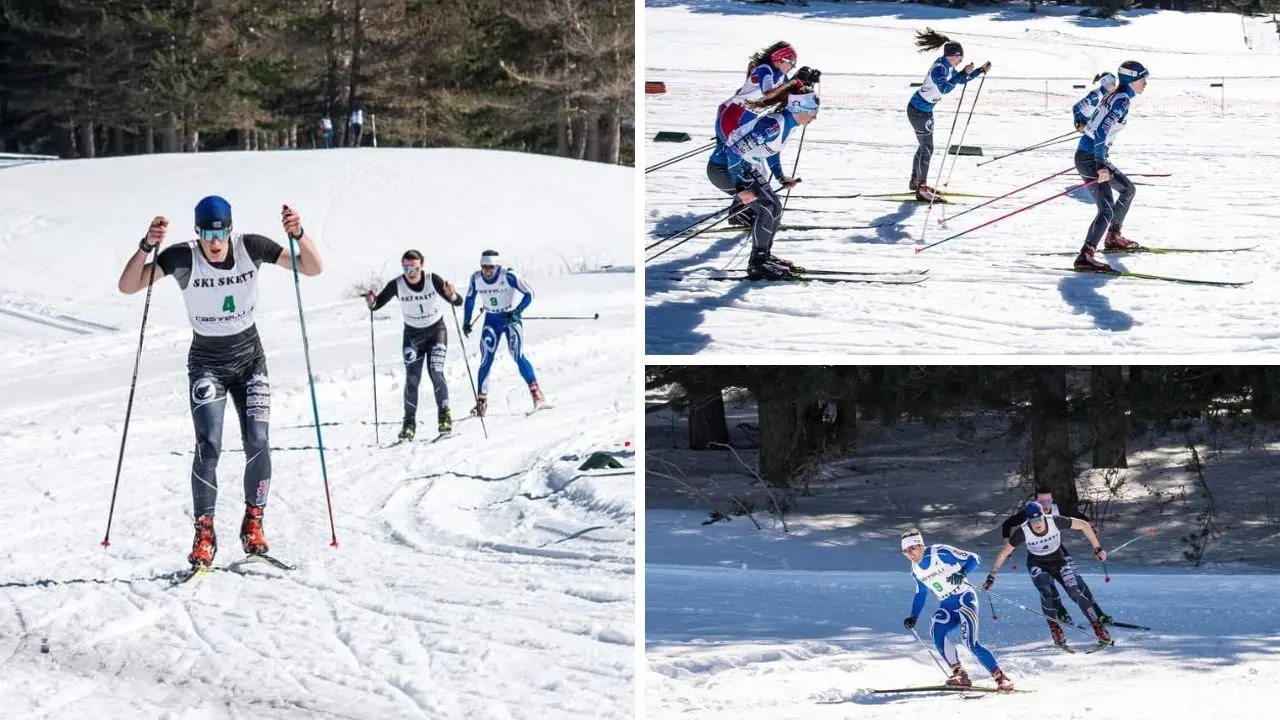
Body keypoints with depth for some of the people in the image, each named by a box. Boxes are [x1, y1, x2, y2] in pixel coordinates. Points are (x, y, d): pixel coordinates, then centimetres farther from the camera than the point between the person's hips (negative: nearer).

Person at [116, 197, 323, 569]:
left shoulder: (250, 247, -14)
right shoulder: (183, 258, -19)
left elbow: (313, 269, -14)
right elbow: (127, 286, -23)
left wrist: (299, 235, -33)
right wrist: (146, 247, -40)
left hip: (250, 359, 2)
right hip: (207, 363, -2)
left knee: (257, 442, -11)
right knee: (208, 446, -17)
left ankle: (253, 524, 7)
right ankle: (204, 534, -9)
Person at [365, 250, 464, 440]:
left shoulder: (433, 280, -21)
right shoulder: (396, 285, -18)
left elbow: (458, 302, -23)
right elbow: (377, 304, -11)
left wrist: (451, 295, -46)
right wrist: (371, 302, -35)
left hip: (436, 330, -1)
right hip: (413, 334, 1)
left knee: (436, 373, -15)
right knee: (412, 378, -8)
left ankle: (444, 416, -1)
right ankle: (409, 422, -1)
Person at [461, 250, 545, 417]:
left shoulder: (508, 276, -19)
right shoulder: (476, 279, -7)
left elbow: (529, 293, -14)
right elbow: (470, 299, 11)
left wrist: (516, 312, -23)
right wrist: (466, 322, 12)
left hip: (511, 319, -3)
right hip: (491, 321, 3)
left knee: (518, 356, -18)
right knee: (486, 360, -6)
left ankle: (536, 393, -13)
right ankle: (481, 402, 1)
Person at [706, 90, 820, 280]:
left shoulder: (787, 123, 1)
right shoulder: (773, 125, -29)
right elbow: (735, 151, -31)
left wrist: (781, 177, 10)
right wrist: (740, 188, -27)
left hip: (746, 169, 10)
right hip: (724, 169, -10)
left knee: (776, 207, 9)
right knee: (766, 208, -14)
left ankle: (764, 256, 22)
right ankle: (757, 264, -6)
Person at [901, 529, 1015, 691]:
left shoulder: (940, 553, -14)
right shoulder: (916, 569, 7)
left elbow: (973, 559, -13)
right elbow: (920, 593, 24)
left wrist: (962, 573, -32)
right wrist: (913, 617, 15)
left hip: (964, 599, -6)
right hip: (946, 606, 6)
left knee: (970, 642, -21)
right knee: (937, 631, -25)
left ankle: (1001, 677, -10)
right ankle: (959, 673, -20)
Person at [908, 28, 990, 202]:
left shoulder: (947, 66, 4)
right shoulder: (939, 68, -26)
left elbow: (960, 80, 19)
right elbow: (945, 88, -42)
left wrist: (980, 71, 12)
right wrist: (963, 73, -41)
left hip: (925, 110, 10)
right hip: (919, 111, -10)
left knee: (924, 146, 21)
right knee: (927, 149, -7)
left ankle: (916, 181, 34)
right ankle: (921, 190, -5)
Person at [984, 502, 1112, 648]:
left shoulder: (1055, 521, -27)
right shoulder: (1023, 531, -26)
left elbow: (1083, 525, -13)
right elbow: (1003, 553, -15)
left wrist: (1097, 548, -9)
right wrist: (991, 576, -16)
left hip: (1060, 559, 0)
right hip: (1038, 565, 0)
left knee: (1075, 591, -17)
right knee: (1048, 593, -26)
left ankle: (1098, 628, -10)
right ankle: (1055, 629, -6)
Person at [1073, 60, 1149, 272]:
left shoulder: (1115, 96, 12)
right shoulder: (1122, 100, -17)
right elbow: (1101, 131, -27)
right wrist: (1101, 166, -32)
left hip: (1095, 156, 10)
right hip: (1090, 159, -10)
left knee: (1128, 189, 25)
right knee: (1107, 210, -18)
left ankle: (1113, 237, 34)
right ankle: (1085, 256, -27)